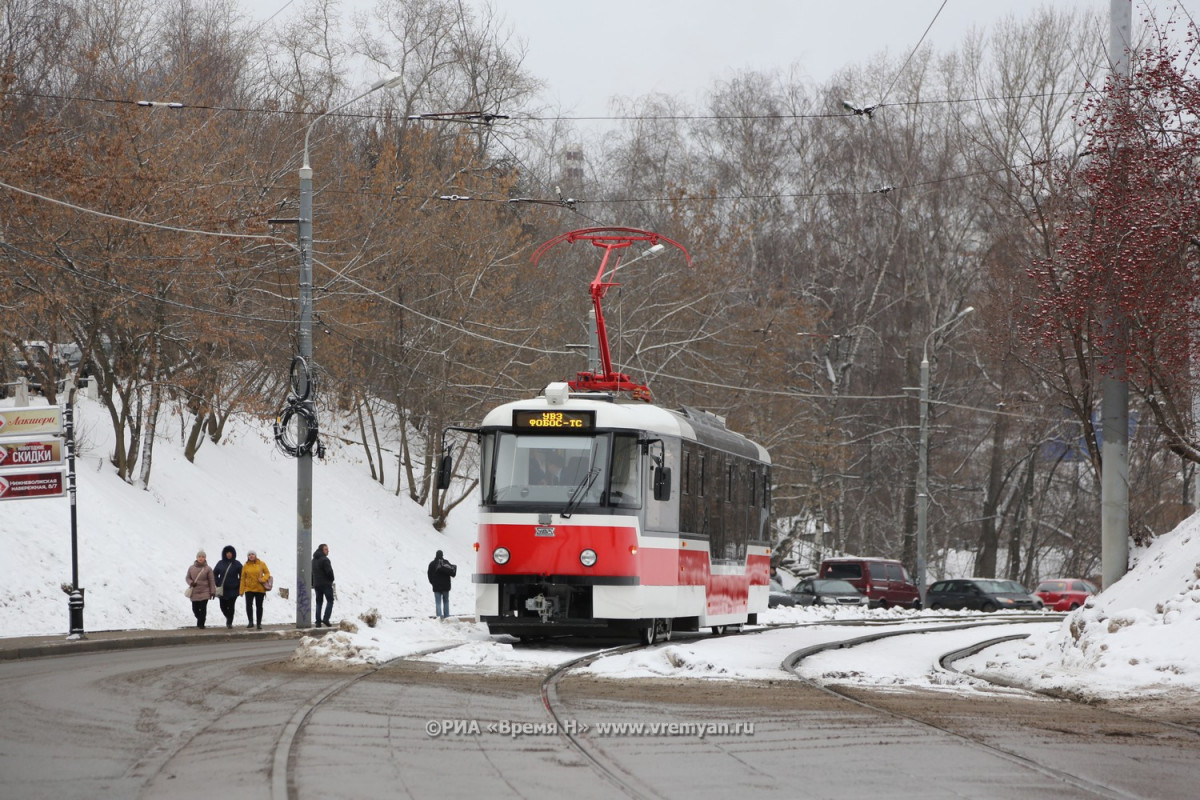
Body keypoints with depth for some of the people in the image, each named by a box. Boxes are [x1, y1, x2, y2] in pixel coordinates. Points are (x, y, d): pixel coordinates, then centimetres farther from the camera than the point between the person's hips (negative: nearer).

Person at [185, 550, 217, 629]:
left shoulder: (208, 569, -3)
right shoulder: (191, 568, 4)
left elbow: (211, 581, -1)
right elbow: (187, 578, 12)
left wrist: (213, 592, -4)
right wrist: (191, 583, -10)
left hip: (204, 592, -3)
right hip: (194, 592, 3)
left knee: (203, 608, -9)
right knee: (195, 609, 7)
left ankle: (201, 623, 1)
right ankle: (200, 619, 34)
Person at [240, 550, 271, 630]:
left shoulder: (261, 564, 0)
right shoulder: (245, 566, 2)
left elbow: (267, 573, 5)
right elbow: (243, 578, 4)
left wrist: (263, 579, -16)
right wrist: (241, 590, 1)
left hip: (260, 589, 0)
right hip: (249, 589, 0)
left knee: (259, 606, 7)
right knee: (249, 604, -17)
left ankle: (259, 623, 17)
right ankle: (250, 622, -12)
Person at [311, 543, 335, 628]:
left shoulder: (313, 560, 14)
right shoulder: (324, 559, -13)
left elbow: (311, 573, 16)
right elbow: (329, 571, -18)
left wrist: (313, 584, 18)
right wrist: (331, 579, 1)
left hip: (317, 585, 7)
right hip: (326, 584, -7)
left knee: (319, 602, 9)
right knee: (330, 601, 0)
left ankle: (318, 622, 5)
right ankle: (326, 619, -13)